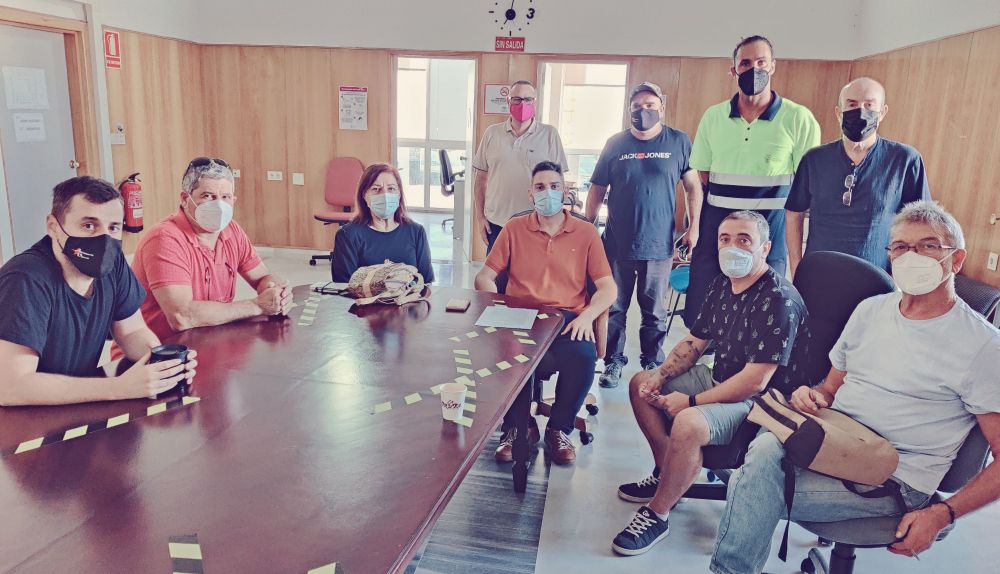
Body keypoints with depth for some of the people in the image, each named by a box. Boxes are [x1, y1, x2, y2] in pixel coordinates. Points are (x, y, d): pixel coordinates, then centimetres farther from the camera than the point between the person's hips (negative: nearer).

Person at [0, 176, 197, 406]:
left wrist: (165, 363, -16)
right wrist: (119, 387, -31)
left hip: (81, 406, 5)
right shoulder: (28, 281, -22)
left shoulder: (112, 263, -6)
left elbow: (132, 331, 4)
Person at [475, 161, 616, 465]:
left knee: (583, 355, -33)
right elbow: (484, 277, 9)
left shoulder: (586, 232, 12)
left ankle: (559, 429, -4)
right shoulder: (514, 229, 13)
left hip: (568, 318, 0)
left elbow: (607, 287, 7)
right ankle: (518, 426, -4)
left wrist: (587, 316, -14)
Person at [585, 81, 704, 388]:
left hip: (659, 244, -1)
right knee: (614, 308, 9)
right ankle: (613, 362, 24)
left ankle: (652, 364, 26)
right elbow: (597, 190, 6)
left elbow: (693, 186, 5)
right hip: (617, 244, 1)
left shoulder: (679, 142, 1)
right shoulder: (615, 143, 3)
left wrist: (693, 226, -3)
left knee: (655, 311, 11)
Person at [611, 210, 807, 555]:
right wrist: (660, 376, -4)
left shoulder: (779, 300, -24)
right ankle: (666, 475, 14)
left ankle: (657, 514, -13)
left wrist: (691, 402, -22)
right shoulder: (722, 285, 4)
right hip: (717, 380, 10)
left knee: (688, 424, -35)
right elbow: (694, 341, 13)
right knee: (642, 384, 10)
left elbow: (755, 380, -28)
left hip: (755, 401, -10)